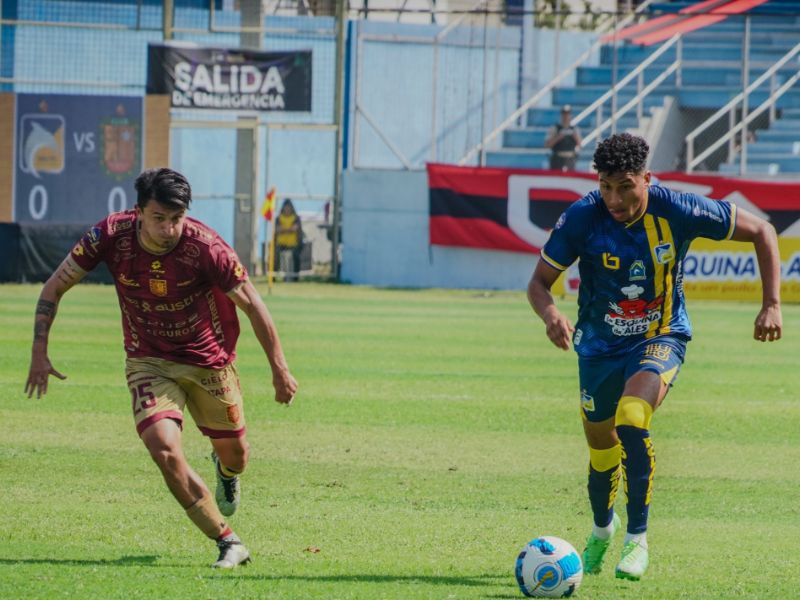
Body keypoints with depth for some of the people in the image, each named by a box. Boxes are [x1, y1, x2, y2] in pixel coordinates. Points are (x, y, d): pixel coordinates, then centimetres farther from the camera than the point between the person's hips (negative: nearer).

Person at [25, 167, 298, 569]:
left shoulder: (205, 247, -26)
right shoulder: (111, 236, -20)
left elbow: (252, 305, -13)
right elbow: (55, 287, -6)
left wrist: (280, 371, -8)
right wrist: (39, 352, -11)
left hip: (209, 360, 0)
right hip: (149, 361, 1)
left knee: (234, 454, 11)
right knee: (165, 450, -21)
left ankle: (226, 473, 54)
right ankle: (228, 543, -7)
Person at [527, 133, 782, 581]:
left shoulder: (677, 212, -21)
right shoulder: (581, 218, -20)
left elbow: (761, 231, -9)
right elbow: (539, 282, -10)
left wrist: (772, 304, -15)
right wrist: (551, 314, -33)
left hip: (661, 339, -2)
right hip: (600, 343, 2)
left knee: (632, 419, -29)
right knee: (601, 447, 12)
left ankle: (638, 539, -17)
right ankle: (602, 527, 46)